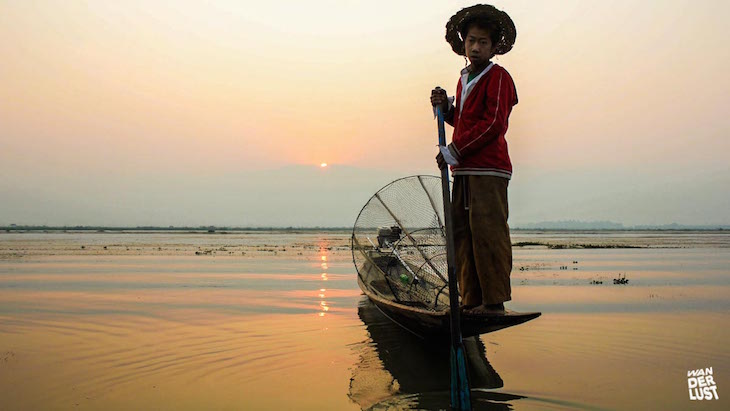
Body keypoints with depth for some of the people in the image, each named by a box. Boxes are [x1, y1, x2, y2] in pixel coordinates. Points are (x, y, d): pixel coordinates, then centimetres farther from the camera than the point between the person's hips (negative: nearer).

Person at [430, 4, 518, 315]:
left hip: (489, 171, -8)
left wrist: (454, 150, -14)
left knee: (488, 234, -8)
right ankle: (471, 300, 13)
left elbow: (494, 124, -14)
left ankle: (494, 301, -1)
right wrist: (445, 106, 11)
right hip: (464, 170, 8)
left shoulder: (498, 77, -4)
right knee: (462, 234, 7)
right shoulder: (464, 79, 21)